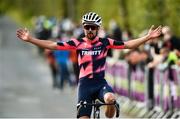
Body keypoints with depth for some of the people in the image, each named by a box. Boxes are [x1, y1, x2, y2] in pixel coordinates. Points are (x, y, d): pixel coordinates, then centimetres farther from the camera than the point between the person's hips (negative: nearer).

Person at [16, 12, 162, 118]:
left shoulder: (105, 42, 0)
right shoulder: (77, 43, 0)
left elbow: (128, 44, -3)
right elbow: (53, 45, -3)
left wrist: (148, 37, -12)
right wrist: (30, 39, -9)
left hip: (100, 83, -1)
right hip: (85, 84, 1)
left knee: (110, 99, -34)